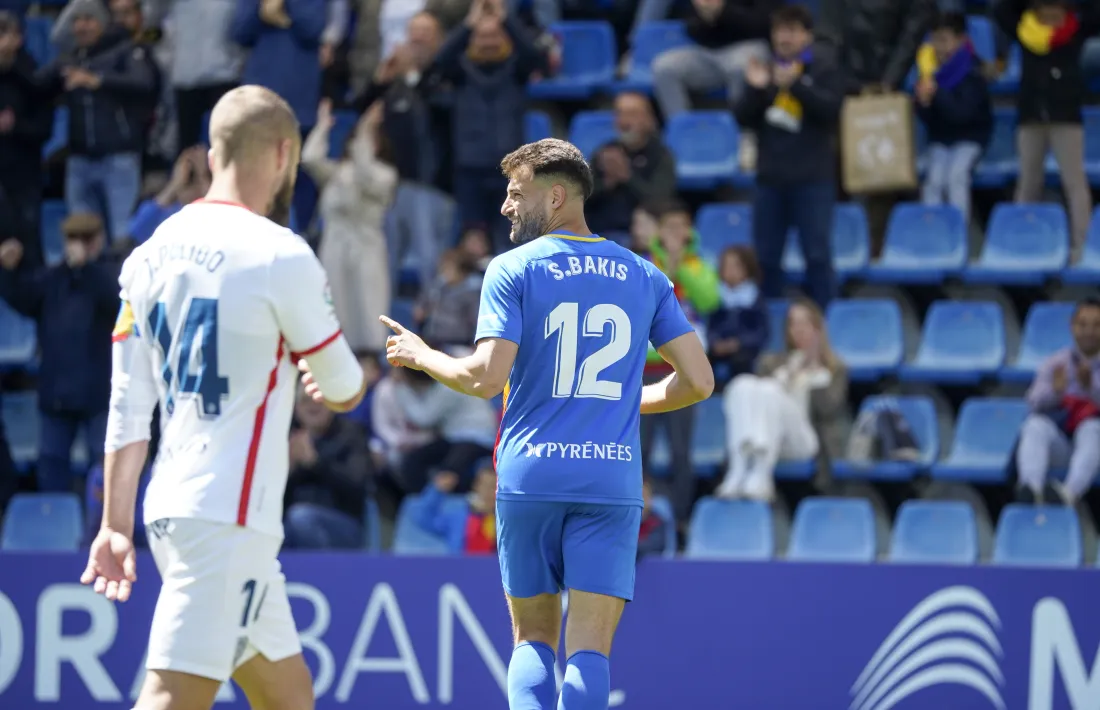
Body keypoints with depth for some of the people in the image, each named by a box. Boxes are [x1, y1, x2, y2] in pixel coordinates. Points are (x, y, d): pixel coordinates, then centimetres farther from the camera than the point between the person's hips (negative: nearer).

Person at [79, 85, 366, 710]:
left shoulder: (152, 253, 9)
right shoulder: (280, 256, -10)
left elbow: (127, 411, 8)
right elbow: (343, 392, 3)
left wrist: (116, 526, 10)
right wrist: (345, 383, 27)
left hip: (170, 507, 8)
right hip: (227, 516, -8)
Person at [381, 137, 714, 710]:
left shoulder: (513, 269, -1)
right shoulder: (644, 277, 10)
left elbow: (486, 378, -11)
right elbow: (697, 381, 6)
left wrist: (420, 356, 7)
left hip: (529, 477, -1)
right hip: (612, 482, 1)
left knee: (533, 638, 11)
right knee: (589, 649, -2)